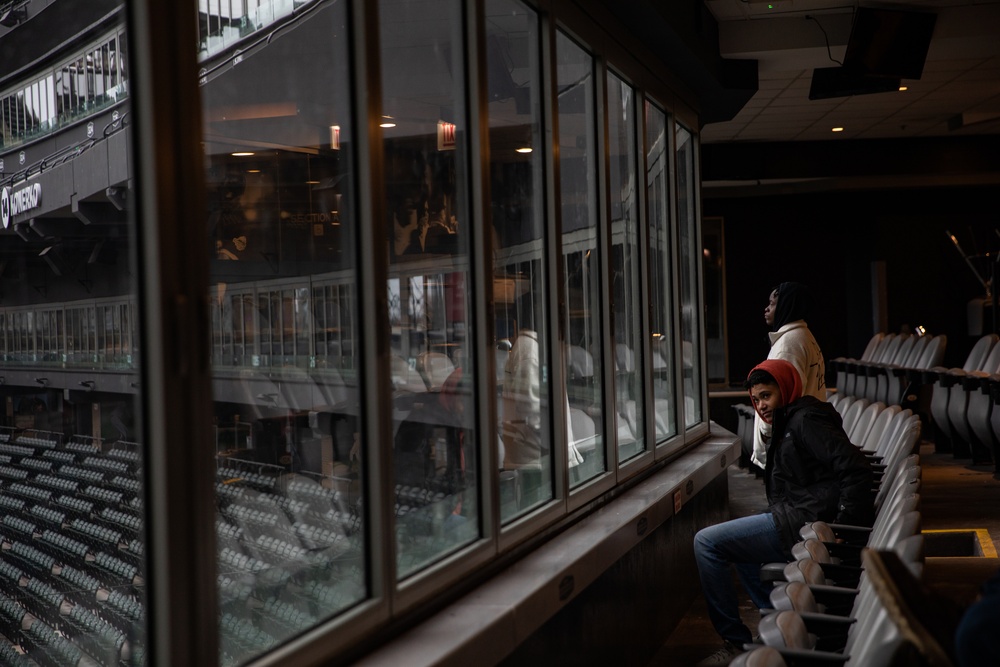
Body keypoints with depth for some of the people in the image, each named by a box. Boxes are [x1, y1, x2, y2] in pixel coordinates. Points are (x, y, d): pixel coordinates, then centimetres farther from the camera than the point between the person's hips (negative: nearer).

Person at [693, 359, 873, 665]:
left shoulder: (805, 420, -10)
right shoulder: (790, 424, 22)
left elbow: (855, 468, -21)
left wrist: (844, 525, -23)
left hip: (802, 525, -11)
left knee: (706, 542, -11)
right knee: (736, 544, 34)